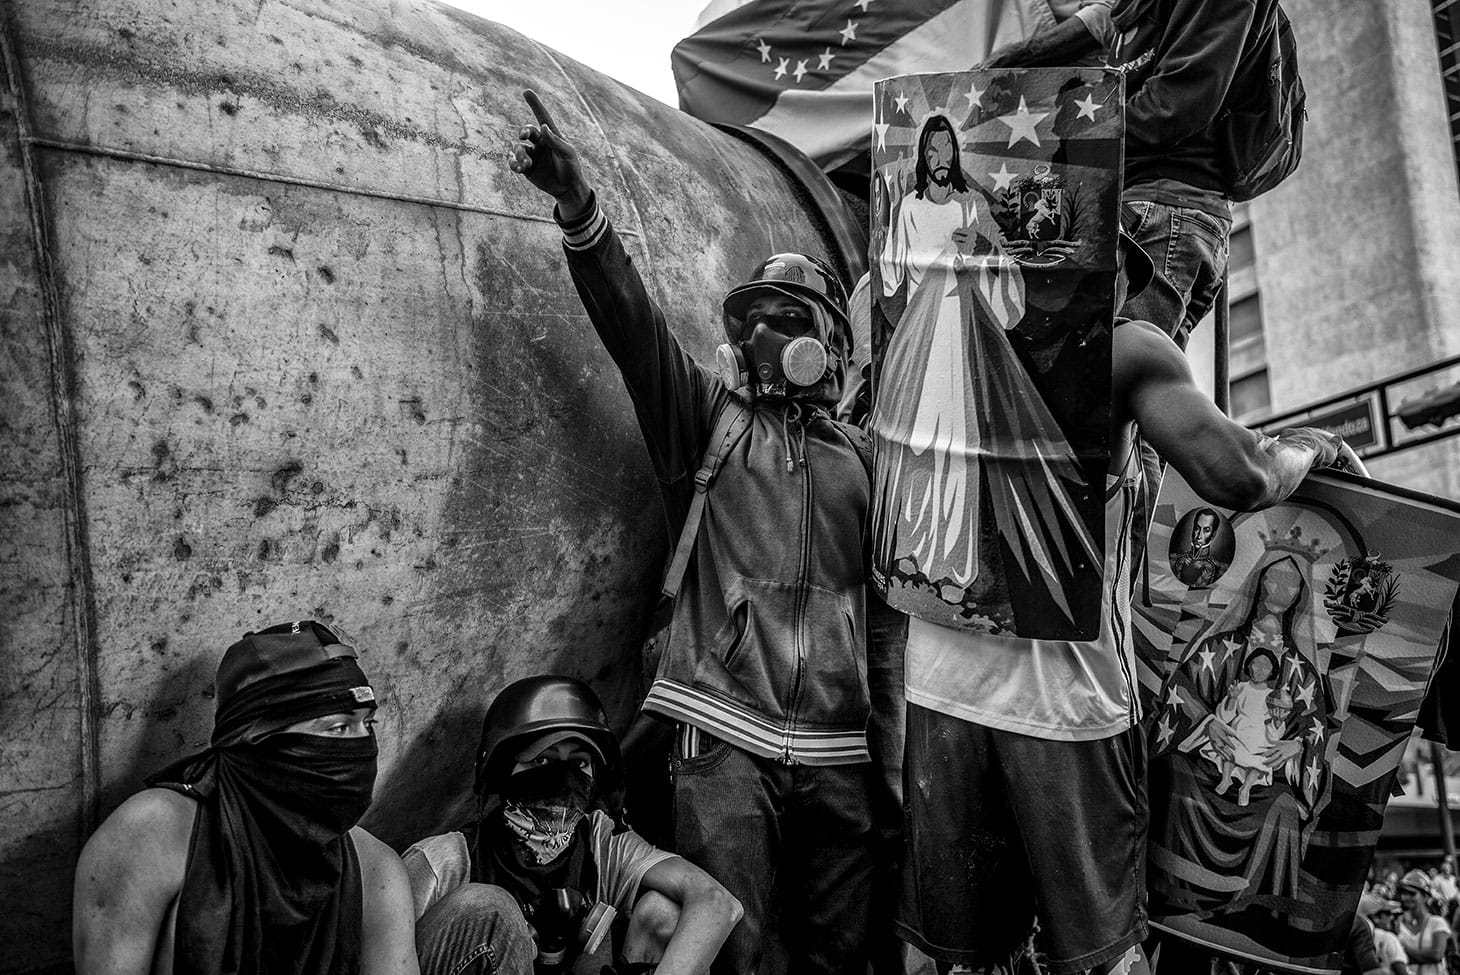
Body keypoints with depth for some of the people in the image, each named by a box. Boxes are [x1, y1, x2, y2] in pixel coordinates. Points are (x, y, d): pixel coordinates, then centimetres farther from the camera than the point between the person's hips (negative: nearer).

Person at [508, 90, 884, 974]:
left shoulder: (860, 456, 15)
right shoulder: (708, 418, 7)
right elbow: (632, 319, -8)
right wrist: (578, 205, -23)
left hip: (840, 747, 3)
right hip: (728, 737, -3)